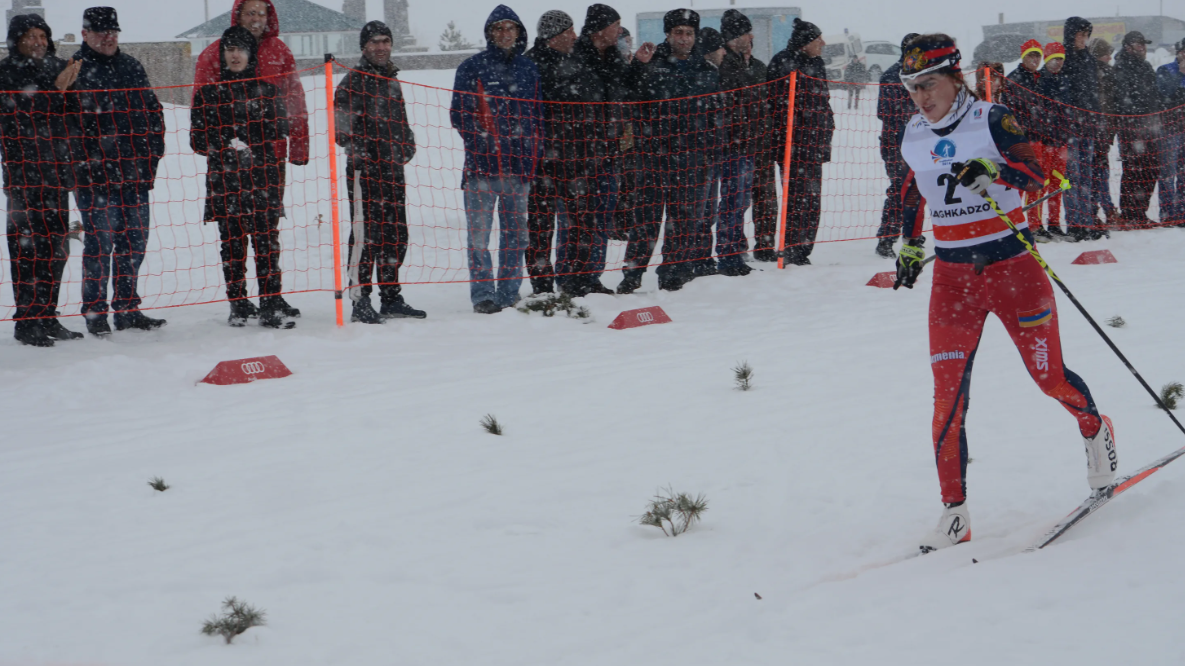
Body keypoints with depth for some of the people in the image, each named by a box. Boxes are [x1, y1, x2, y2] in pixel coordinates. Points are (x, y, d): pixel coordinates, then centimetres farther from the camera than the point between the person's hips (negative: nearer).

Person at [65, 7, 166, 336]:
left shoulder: (131, 67, 14)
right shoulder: (74, 71, -3)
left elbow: (153, 112, 19)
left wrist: (152, 154, 11)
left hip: (135, 173, 6)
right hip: (95, 176, -6)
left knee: (134, 241, 9)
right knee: (99, 242, -4)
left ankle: (127, 308, 18)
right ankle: (95, 312, 6)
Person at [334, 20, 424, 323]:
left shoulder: (392, 79, 19)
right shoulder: (355, 78, -5)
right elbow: (340, 117, -11)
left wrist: (407, 146, 13)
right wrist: (357, 148, -13)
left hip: (392, 167, 8)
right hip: (364, 168, -8)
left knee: (396, 235, 9)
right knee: (366, 233, -10)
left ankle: (391, 298, 17)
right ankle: (360, 301, -8)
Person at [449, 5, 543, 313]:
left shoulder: (528, 69, 15)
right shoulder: (472, 67, 3)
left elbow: (537, 115, 20)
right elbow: (459, 113, 0)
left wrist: (536, 152, 10)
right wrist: (482, 141, -10)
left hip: (519, 163, 4)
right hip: (482, 163, -4)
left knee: (516, 233, 7)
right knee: (479, 232, -9)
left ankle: (509, 293, 14)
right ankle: (482, 294, -6)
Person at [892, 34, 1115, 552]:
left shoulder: (992, 120, -9)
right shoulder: (914, 137, 6)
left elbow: (1036, 175, -17)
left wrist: (991, 169, -34)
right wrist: (910, 247, 24)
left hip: (1012, 266, -3)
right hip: (952, 276, 4)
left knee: (1049, 378, 4)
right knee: (947, 395, -5)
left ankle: (1094, 430, 39)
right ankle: (955, 514, 1)